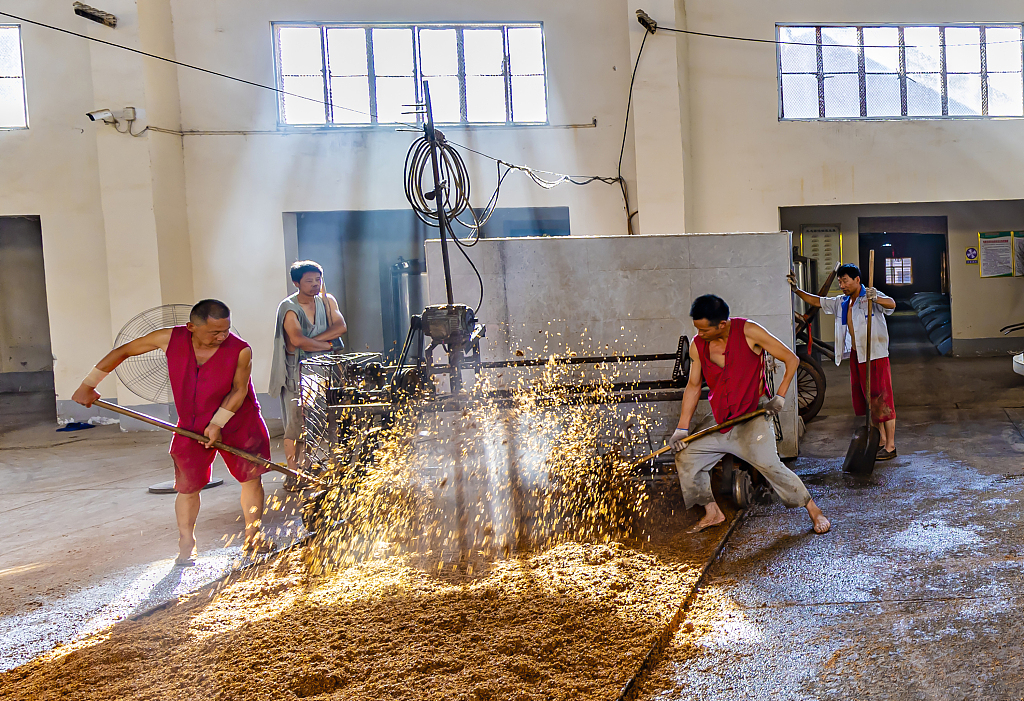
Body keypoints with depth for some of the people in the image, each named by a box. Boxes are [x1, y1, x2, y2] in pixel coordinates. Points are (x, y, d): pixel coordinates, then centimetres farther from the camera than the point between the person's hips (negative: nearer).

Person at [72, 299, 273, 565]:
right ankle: (186, 548, 21)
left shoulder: (241, 350, -22)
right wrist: (88, 385, -1)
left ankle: (254, 539, 15)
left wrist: (217, 424, -19)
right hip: (191, 427, 1)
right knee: (188, 487, 3)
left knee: (251, 478, -1)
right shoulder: (171, 339, -16)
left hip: (238, 423, -1)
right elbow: (123, 351, -5)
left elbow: (239, 390, -13)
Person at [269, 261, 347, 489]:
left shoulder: (327, 301, 8)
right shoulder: (288, 307, -9)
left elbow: (340, 326, -6)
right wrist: (328, 345, -11)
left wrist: (312, 340, -15)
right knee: (296, 423, -7)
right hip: (296, 373, -5)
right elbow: (297, 340, -22)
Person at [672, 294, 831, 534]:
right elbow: (693, 386, 10)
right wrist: (681, 429, 5)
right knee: (685, 457, 0)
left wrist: (780, 396, -12)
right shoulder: (697, 347, 1)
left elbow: (792, 359, -4)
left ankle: (813, 510, -6)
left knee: (766, 462, -25)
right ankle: (712, 512, 14)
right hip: (721, 426, 6)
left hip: (752, 418, -5)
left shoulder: (748, 332, -11)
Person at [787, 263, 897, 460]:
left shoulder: (871, 296, -9)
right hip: (855, 356, 8)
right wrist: (797, 289, 7)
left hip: (875, 356, -8)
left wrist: (876, 298, -46)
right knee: (866, 401, 13)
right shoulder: (841, 302, 13)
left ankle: (890, 447, 1)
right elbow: (816, 301, 19)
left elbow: (891, 304, -26)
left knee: (881, 399, -5)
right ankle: (882, 441, 23)